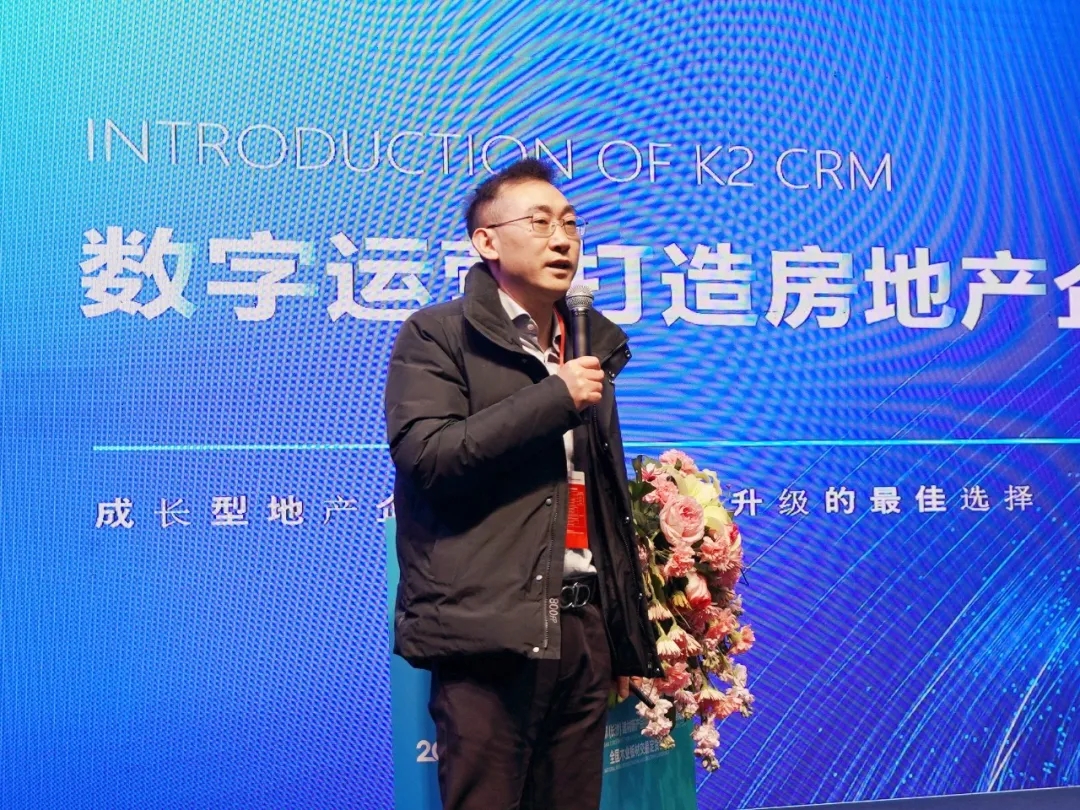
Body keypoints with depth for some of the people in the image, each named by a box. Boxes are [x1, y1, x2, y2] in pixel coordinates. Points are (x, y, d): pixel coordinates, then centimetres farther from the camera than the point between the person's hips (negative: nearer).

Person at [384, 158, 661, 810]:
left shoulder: (592, 346, 18)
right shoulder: (436, 335, 1)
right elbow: (427, 455, -15)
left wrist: (629, 638, 19)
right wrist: (556, 398, -11)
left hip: (584, 628, 6)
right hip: (489, 631, -6)